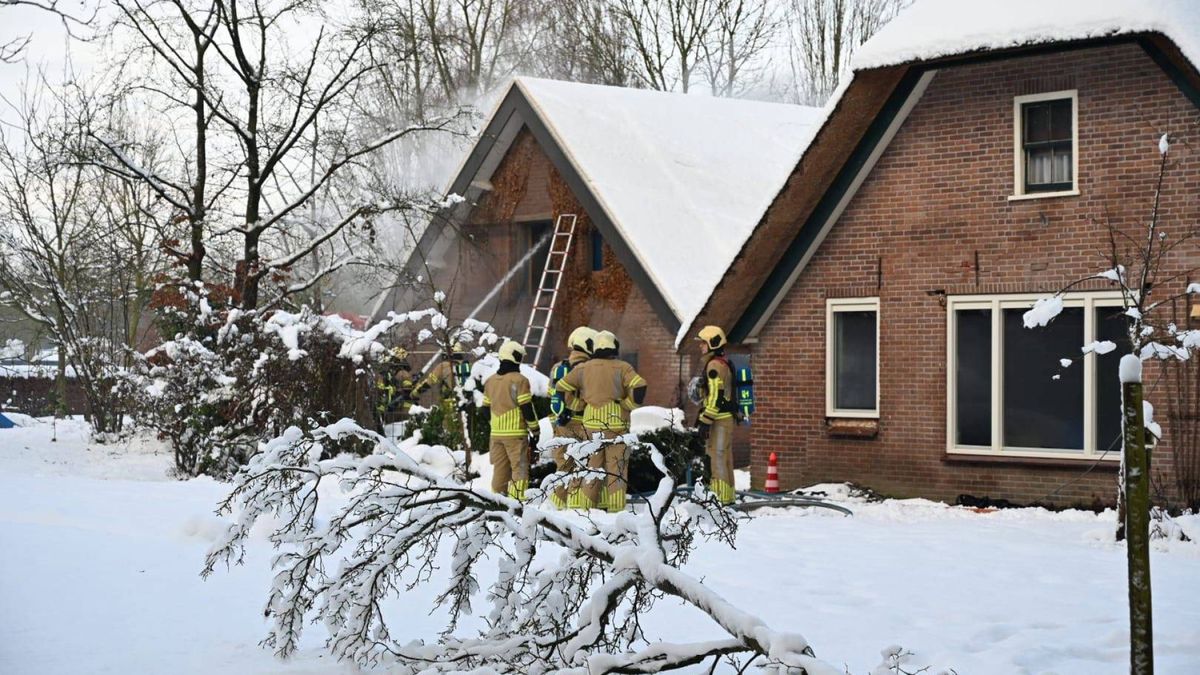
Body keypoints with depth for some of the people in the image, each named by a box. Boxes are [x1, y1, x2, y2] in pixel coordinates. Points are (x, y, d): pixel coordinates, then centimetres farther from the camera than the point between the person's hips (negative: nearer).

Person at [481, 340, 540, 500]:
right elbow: (527, 408, -12)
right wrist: (535, 431, -4)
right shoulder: (519, 380, -11)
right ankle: (517, 499, -9)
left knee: (500, 469, 12)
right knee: (519, 468, -2)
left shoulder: (490, 381, 10)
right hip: (516, 433, -6)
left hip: (496, 433, 6)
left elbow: (486, 408, 15)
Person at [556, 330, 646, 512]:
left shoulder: (583, 368, 6)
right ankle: (615, 509, -2)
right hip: (617, 423, -3)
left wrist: (580, 404, 13)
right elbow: (639, 387, -17)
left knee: (593, 465, 12)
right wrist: (627, 405, -4)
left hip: (592, 424, 3)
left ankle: (587, 507, 14)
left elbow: (563, 388, 9)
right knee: (616, 467, 1)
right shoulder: (622, 368, -4)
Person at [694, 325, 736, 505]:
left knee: (716, 457, -9)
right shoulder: (724, 363, 19)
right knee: (724, 458, 14)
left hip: (718, 419, -10)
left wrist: (705, 421, -21)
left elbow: (715, 396, -21)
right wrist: (703, 418, 25)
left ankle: (719, 496, -10)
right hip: (726, 417, 10)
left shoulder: (715, 365, -14)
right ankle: (727, 496, 19)